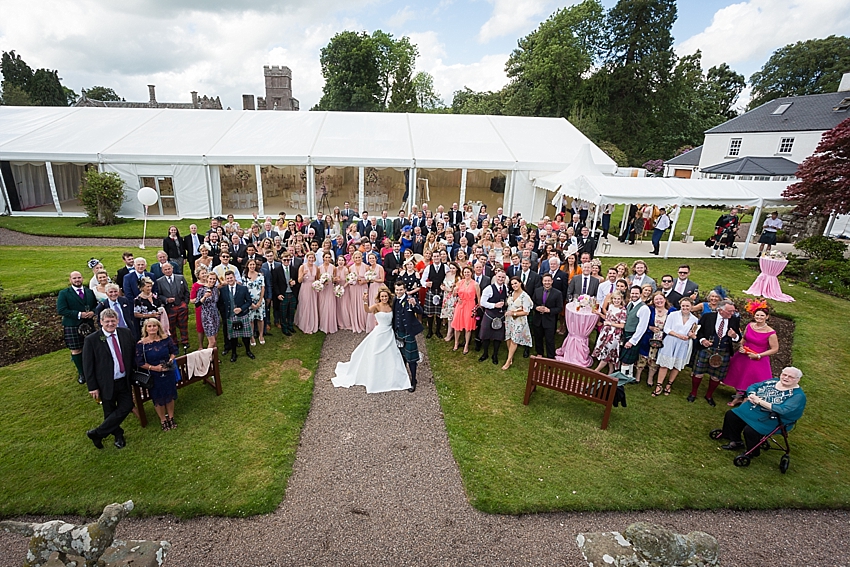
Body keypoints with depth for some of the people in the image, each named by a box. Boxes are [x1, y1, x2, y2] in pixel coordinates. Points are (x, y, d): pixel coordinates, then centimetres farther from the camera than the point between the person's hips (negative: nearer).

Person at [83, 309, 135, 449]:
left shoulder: (126, 333, -2)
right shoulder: (91, 340, -12)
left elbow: (134, 352, 7)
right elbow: (87, 366, -8)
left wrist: (133, 374, 5)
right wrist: (92, 387, -8)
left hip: (124, 381, 3)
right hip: (106, 384, -3)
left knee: (127, 407, 0)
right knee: (110, 413, 11)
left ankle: (97, 433, 18)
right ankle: (118, 435, 33)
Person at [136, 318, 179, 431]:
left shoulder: (165, 339, -7)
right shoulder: (141, 344, -14)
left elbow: (174, 350, 6)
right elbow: (139, 362, -9)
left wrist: (171, 359, -12)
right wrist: (153, 367, -19)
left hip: (168, 373, 2)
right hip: (153, 376, -2)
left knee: (170, 396, 15)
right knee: (158, 399, 13)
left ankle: (171, 418, 35)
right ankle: (163, 420, 34)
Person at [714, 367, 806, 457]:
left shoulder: (798, 395, -16)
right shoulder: (773, 381, 4)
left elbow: (783, 410, -27)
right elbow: (753, 387, 9)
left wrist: (759, 401, -26)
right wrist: (752, 395, -14)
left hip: (771, 419, -7)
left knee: (750, 431, -25)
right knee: (730, 415, 1)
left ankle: (752, 453, 5)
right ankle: (735, 442, 17)